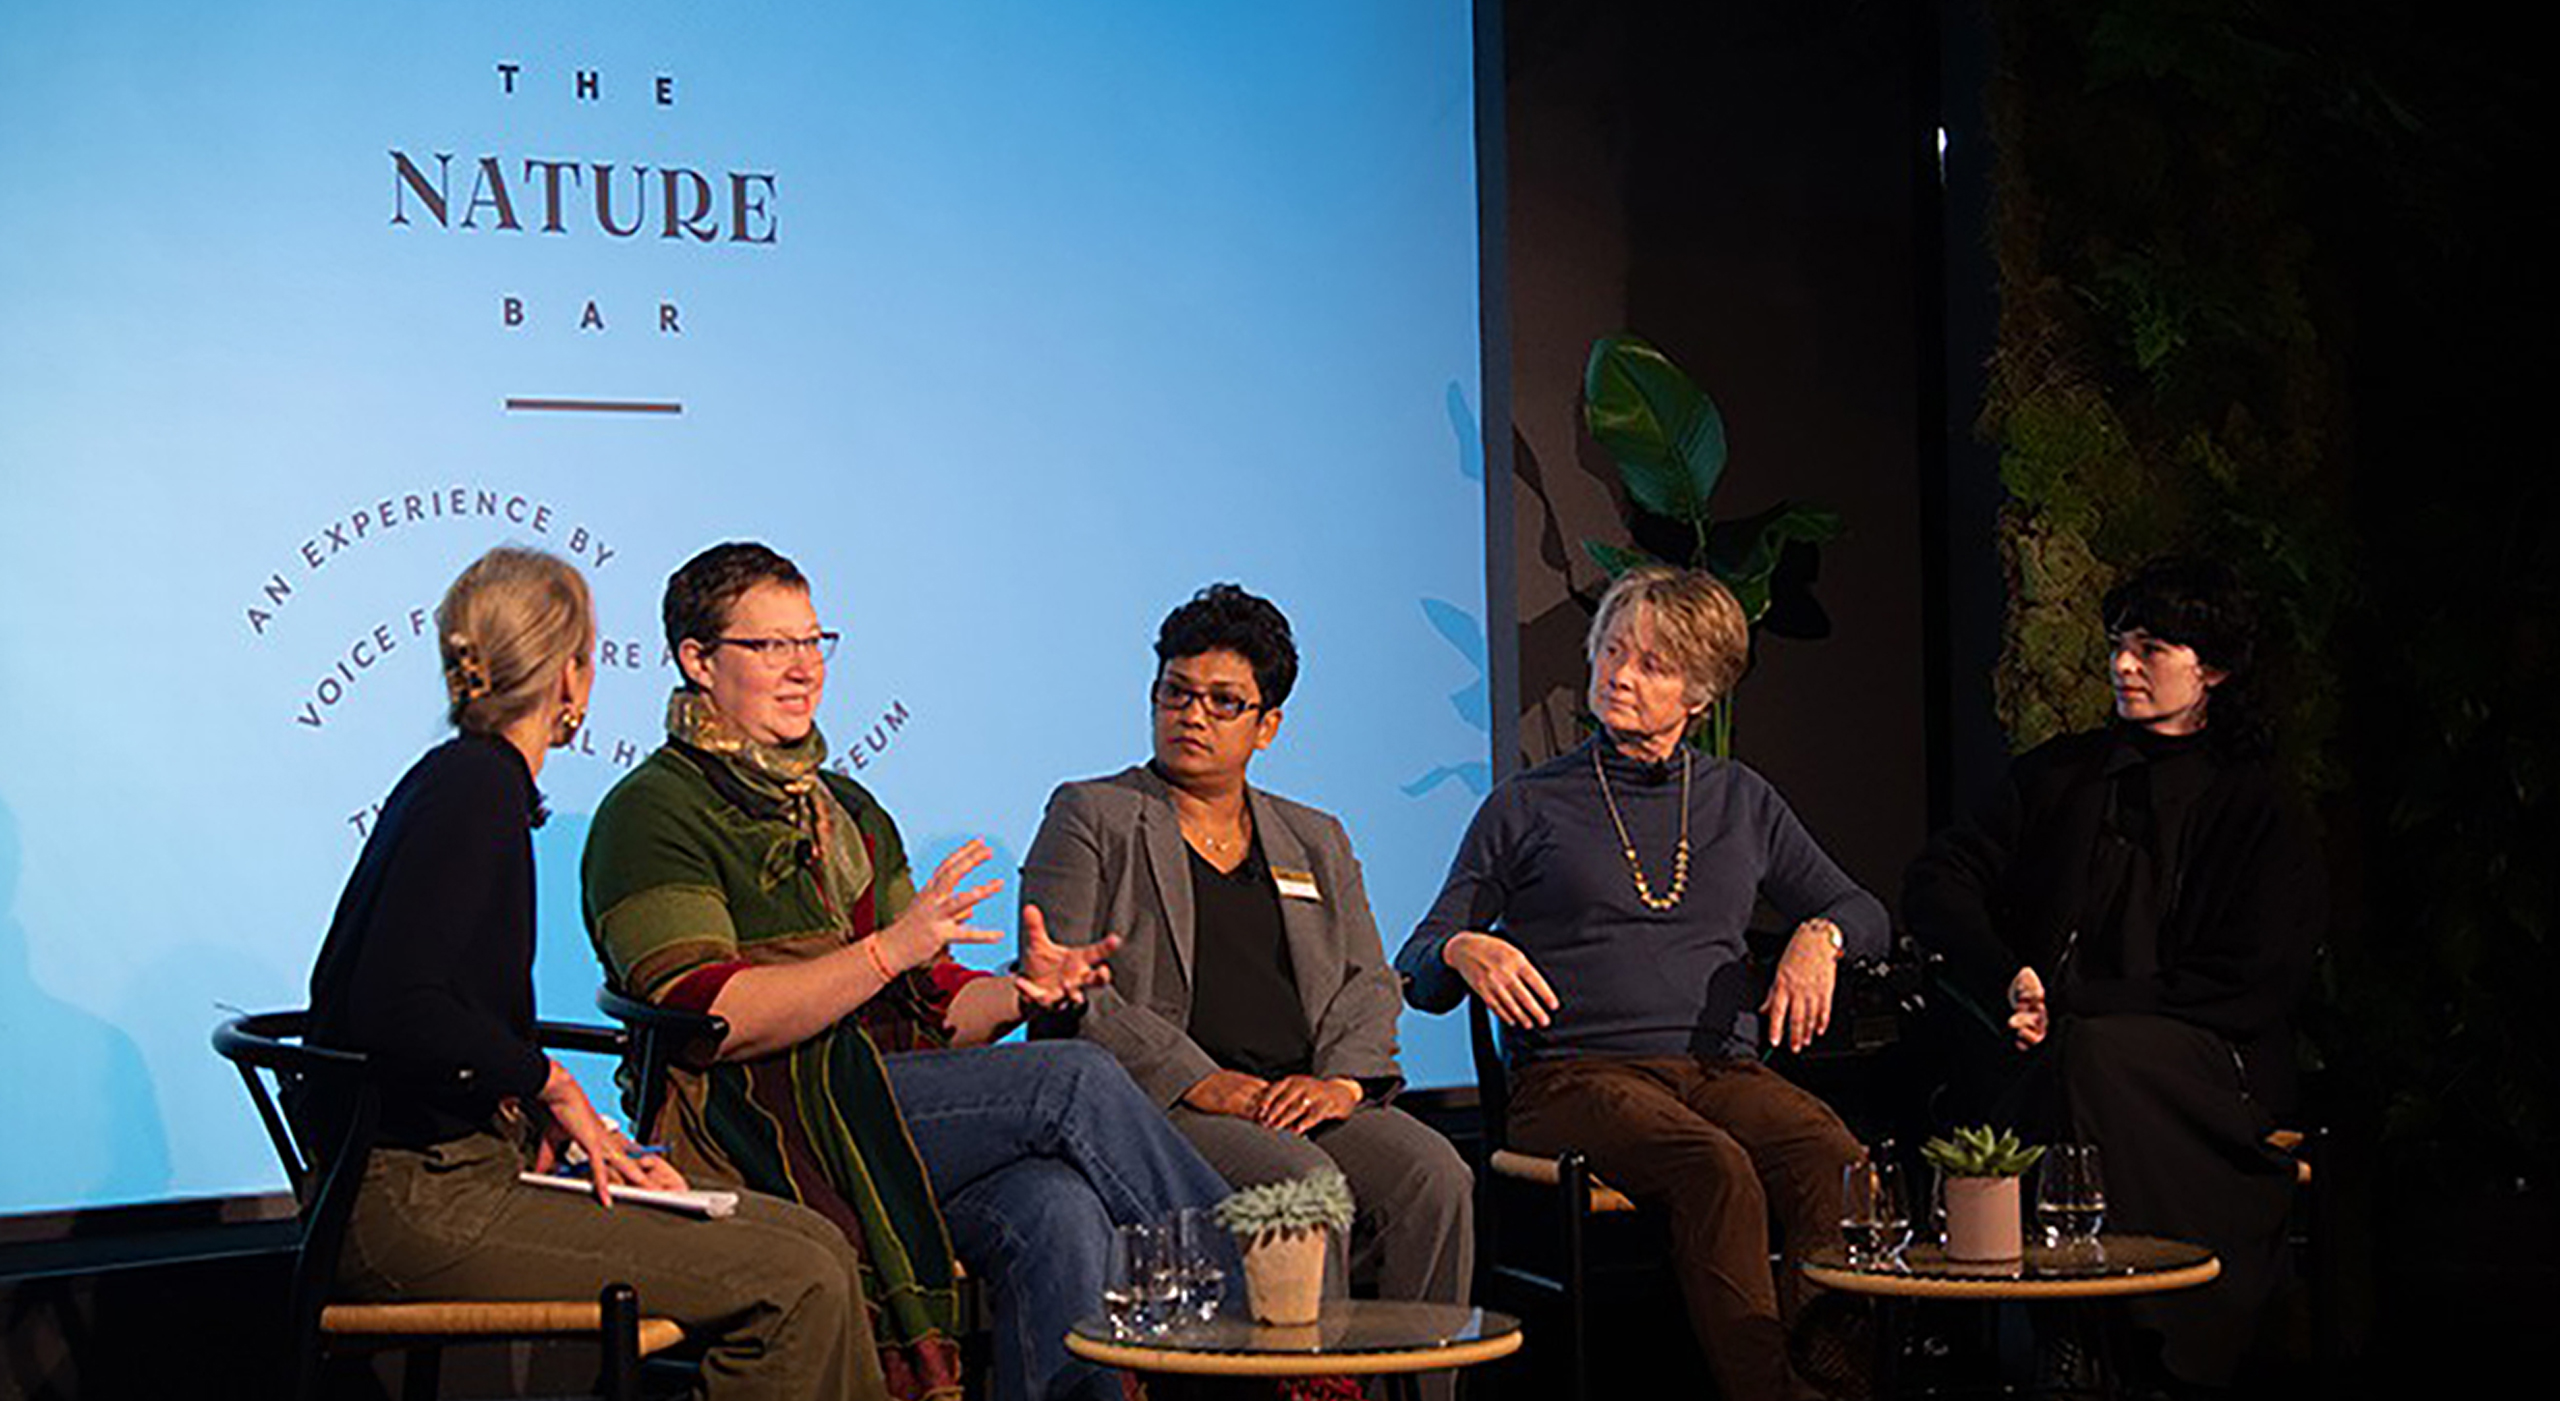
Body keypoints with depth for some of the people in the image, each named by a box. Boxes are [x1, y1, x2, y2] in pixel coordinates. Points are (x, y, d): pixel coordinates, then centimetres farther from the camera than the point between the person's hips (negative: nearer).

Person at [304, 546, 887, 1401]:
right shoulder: (478, 787, -13)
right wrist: (553, 1084, -10)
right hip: (415, 1203, -10)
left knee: (814, 1241, 3)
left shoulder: (468, 779, 17)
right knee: (796, 1286, -16)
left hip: (467, 1167, 10)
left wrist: (587, 1139, 7)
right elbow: (396, 1009, -24)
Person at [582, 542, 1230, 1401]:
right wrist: (888, 950, -20)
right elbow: (710, 1019, -13)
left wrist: (1017, 992, -1)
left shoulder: (848, 809, 26)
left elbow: (933, 1007, 22)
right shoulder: (650, 814, 1)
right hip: (778, 1136, -7)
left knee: (1055, 1211, -27)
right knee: (1078, 1081, -21)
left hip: (894, 1115, 7)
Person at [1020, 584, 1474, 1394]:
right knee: (1303, 1183, -33)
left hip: (1306, 1104, 4)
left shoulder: (1316, 841, 25)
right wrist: (1199, 1083, -13)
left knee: (1433, 1176, -25)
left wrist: (1341, 1081, -7)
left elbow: (1368, 984, 17)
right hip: (1155, 1109, -4)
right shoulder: (1090, 817, 11)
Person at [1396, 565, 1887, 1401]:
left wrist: (1818, 939, 2)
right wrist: (1463, 951, -13)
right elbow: (1417, 974, 11)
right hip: (1575, 1074, -3)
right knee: (1716, 1170, -36)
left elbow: (1861, 914, 26)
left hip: (1721, 1069, 3)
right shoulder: (1527, 807, 13)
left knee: (1836, 1161, -32)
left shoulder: (1742, 802, 21)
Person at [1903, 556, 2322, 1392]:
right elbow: (1937, 884, 10)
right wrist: (2010, 983, -11)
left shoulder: (2261, 814, 9)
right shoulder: (2061, 774, 19)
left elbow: (2249, 991, -2)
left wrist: (2069, 1001, -11)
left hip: (2203, 1067, -2)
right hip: (2048, 1051, 3)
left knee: (2099, 1054, -36)